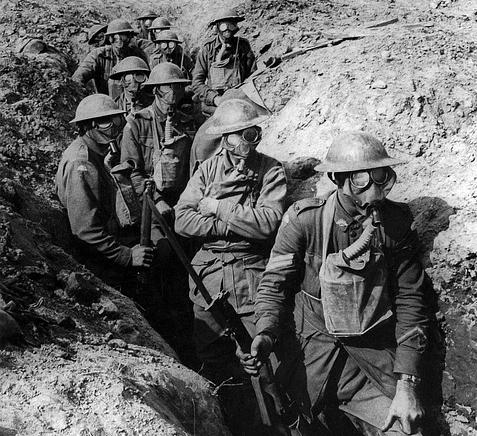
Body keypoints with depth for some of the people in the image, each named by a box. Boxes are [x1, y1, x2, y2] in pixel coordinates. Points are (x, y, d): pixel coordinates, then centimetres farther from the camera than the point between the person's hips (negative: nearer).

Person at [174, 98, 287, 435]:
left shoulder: (271, 171, -5)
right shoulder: (208, 169, 3)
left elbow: (268, 222, -19)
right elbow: (183, 221, -7)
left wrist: (219, 209, -11)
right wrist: (240, 225, -13)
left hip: (252, 278, -3)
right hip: (209, 274, 3)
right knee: (211, 356, 14)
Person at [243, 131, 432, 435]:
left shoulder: (396, 224, -6)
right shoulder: (304, 219, -11)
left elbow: (410, 301, -1)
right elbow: (276, 283, -1)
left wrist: (407, 384, -6)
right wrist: (267, 335, -21)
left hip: (377, 350, 1)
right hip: (317, 342, -1)